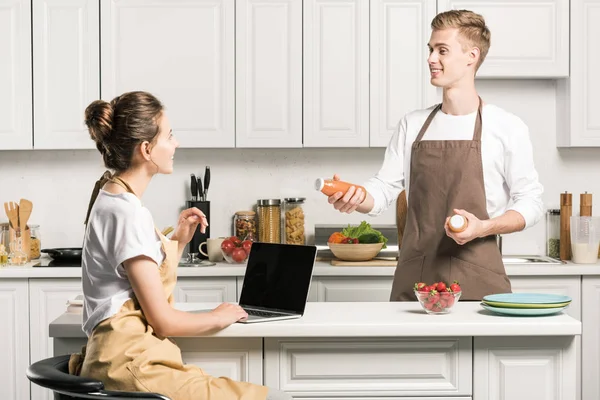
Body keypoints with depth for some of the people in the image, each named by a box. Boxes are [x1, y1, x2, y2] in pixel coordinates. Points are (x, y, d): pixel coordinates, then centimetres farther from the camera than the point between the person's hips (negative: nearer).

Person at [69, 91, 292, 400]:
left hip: (127, 360, 10)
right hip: (132, 367, -10)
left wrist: (179, 241, 12)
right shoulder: (127, 212, -15)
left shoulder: (114, 199, 15)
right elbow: (162, 320, -14)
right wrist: (219, 317, 3)